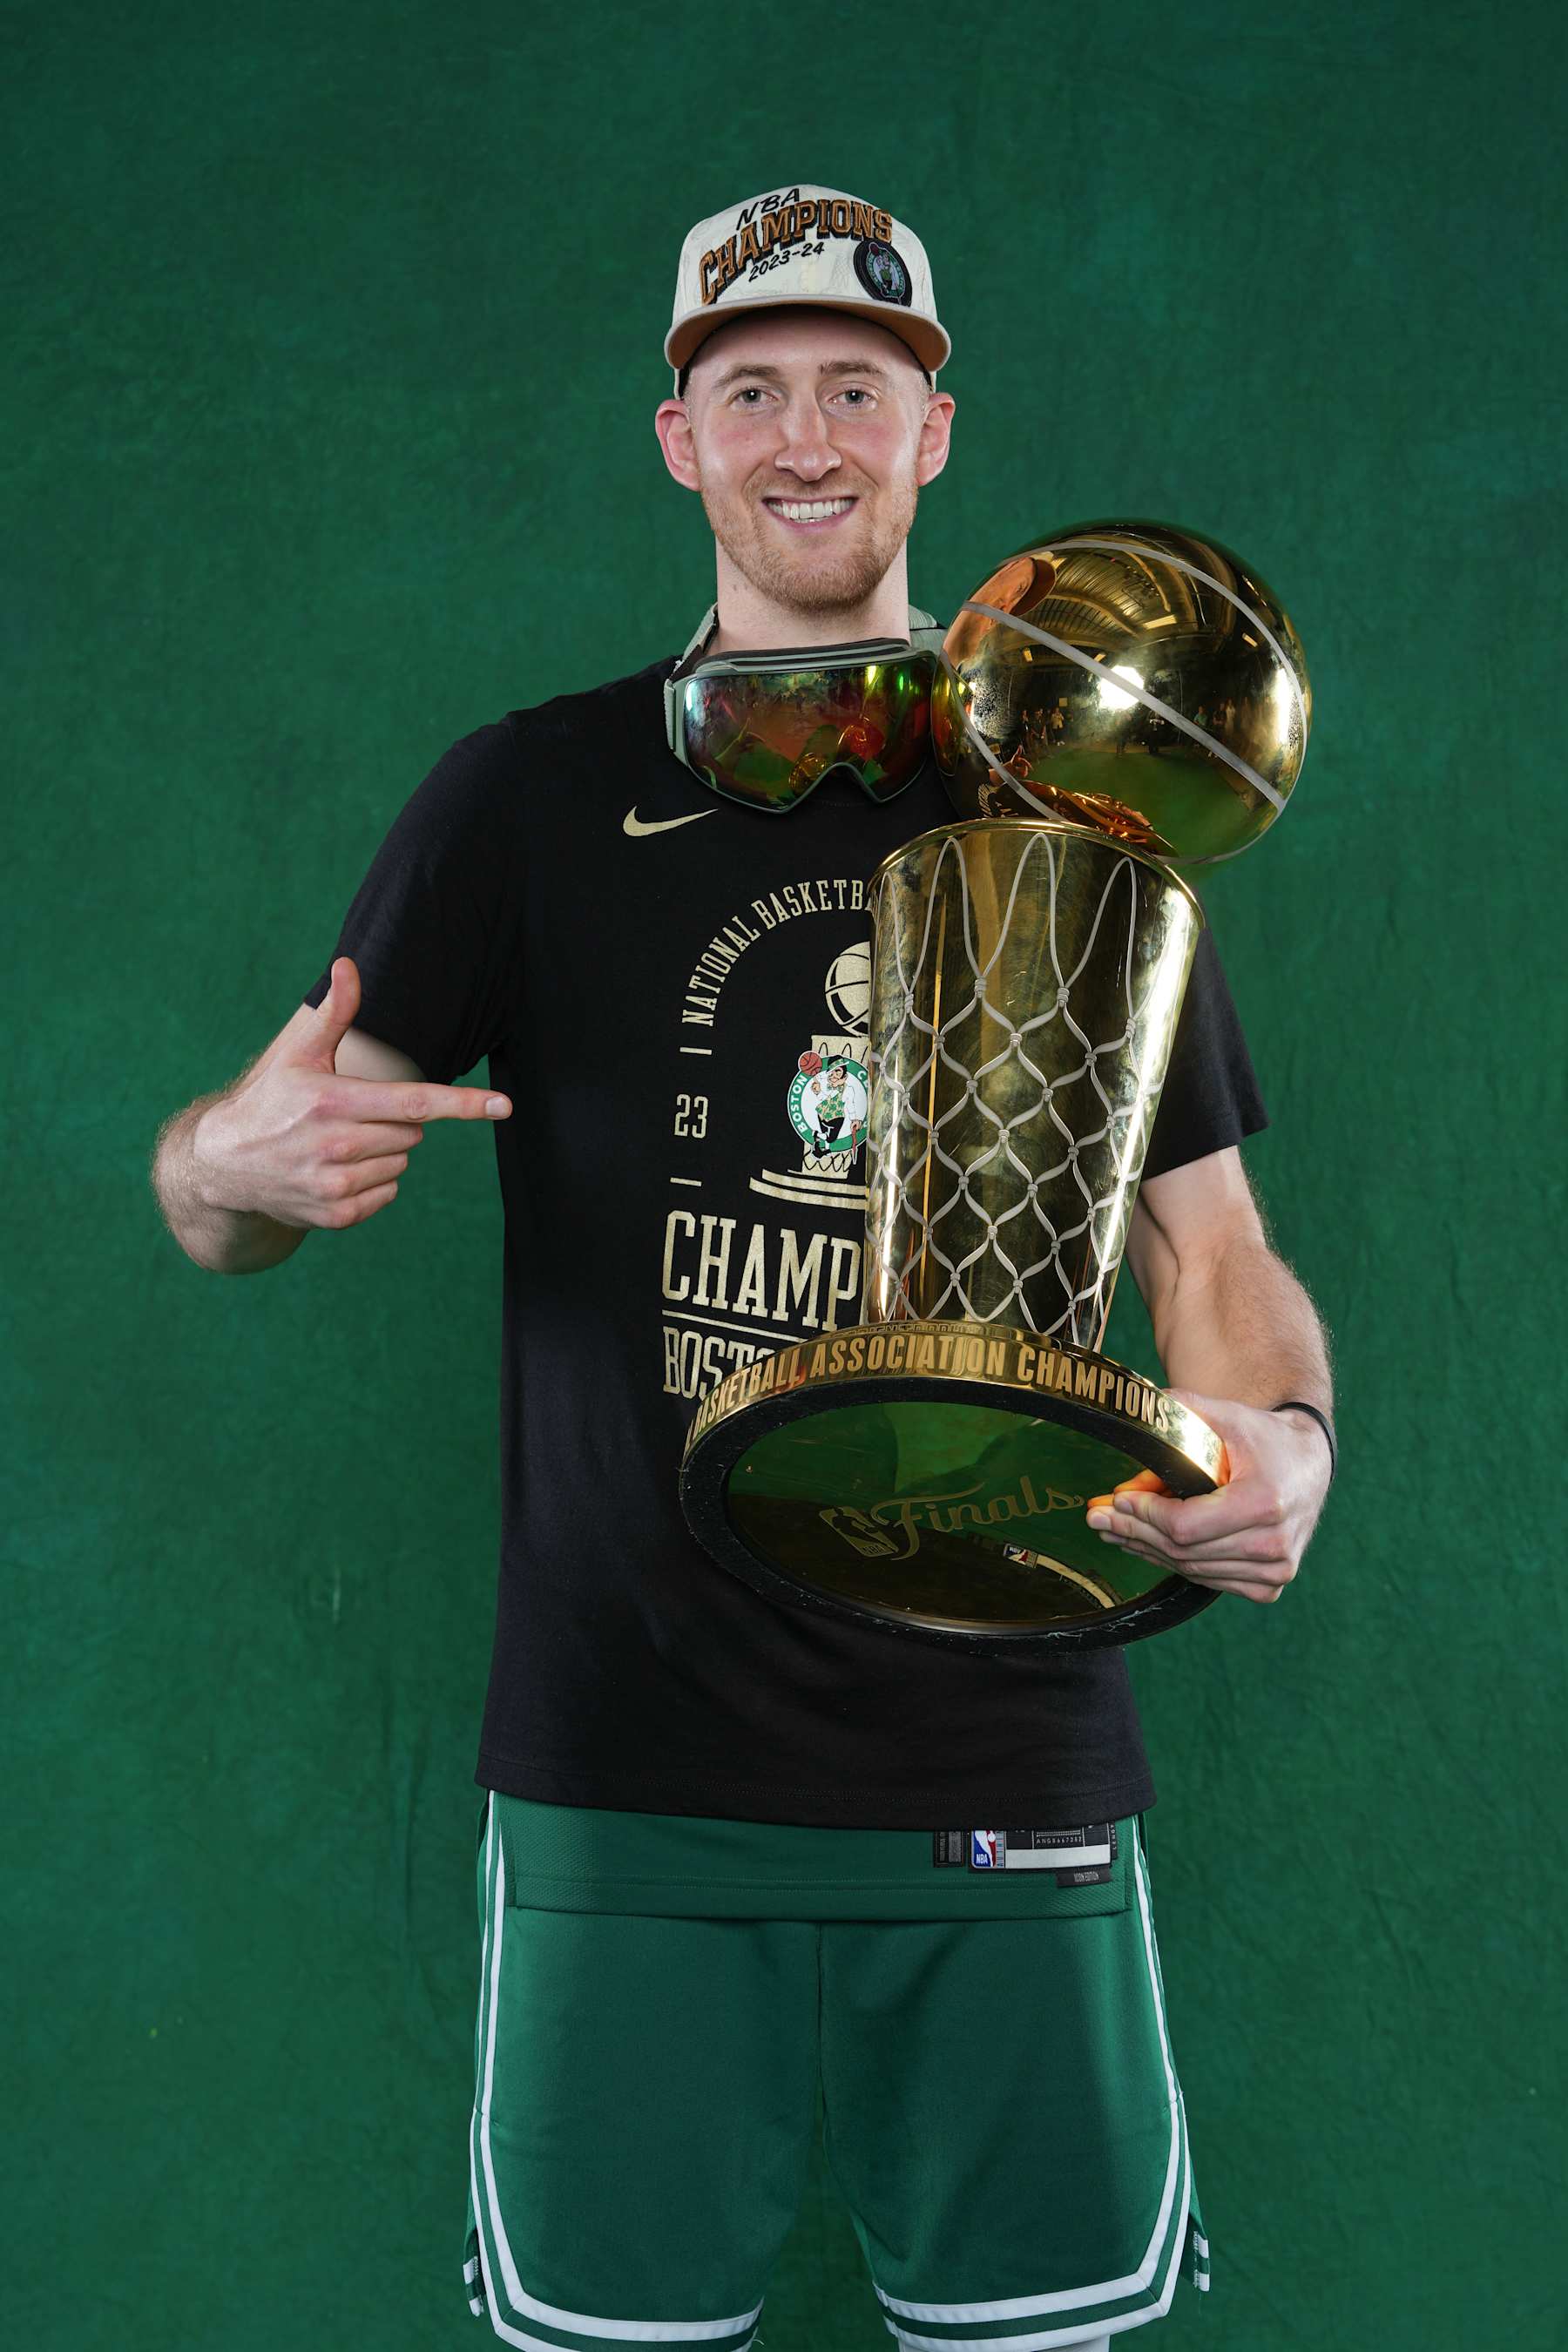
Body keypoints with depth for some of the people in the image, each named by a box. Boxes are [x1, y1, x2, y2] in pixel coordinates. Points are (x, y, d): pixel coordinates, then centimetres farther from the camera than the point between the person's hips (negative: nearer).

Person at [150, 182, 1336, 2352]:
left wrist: (1282, 1435, -13)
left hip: (1013, 1756, 2)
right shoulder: (535, 797, 3)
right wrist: (250, 1157, -23)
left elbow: (1209, 1241, 9)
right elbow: (225, 1204, 1)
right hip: (630, 1765, -1)